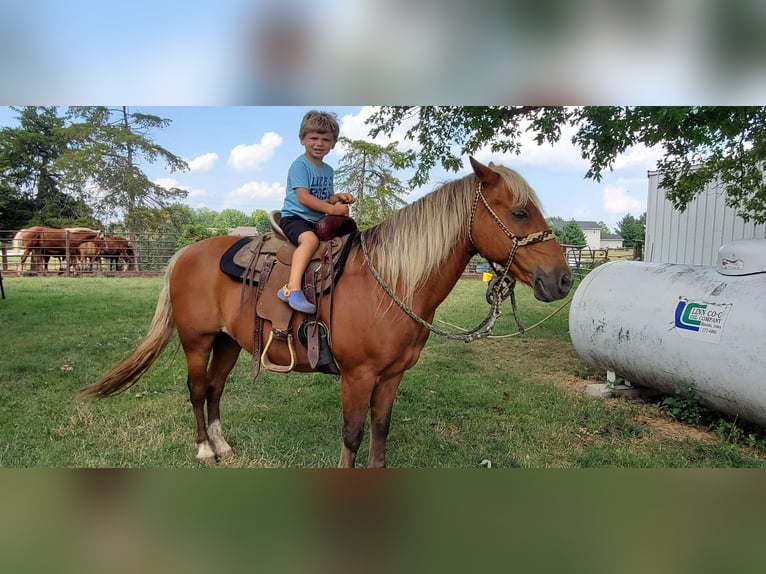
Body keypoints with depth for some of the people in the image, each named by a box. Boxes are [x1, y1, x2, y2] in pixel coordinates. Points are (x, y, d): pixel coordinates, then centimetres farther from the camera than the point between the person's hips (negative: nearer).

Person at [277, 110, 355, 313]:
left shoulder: (328, 170, 16)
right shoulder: (300, 165, -8)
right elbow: (304, 198, -18)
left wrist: (340, 197, -1)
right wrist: (332, 209, -23)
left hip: (318, 221, 8)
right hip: (294, 217, -8)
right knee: (310, 239, -36)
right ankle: (293, 289, -47)